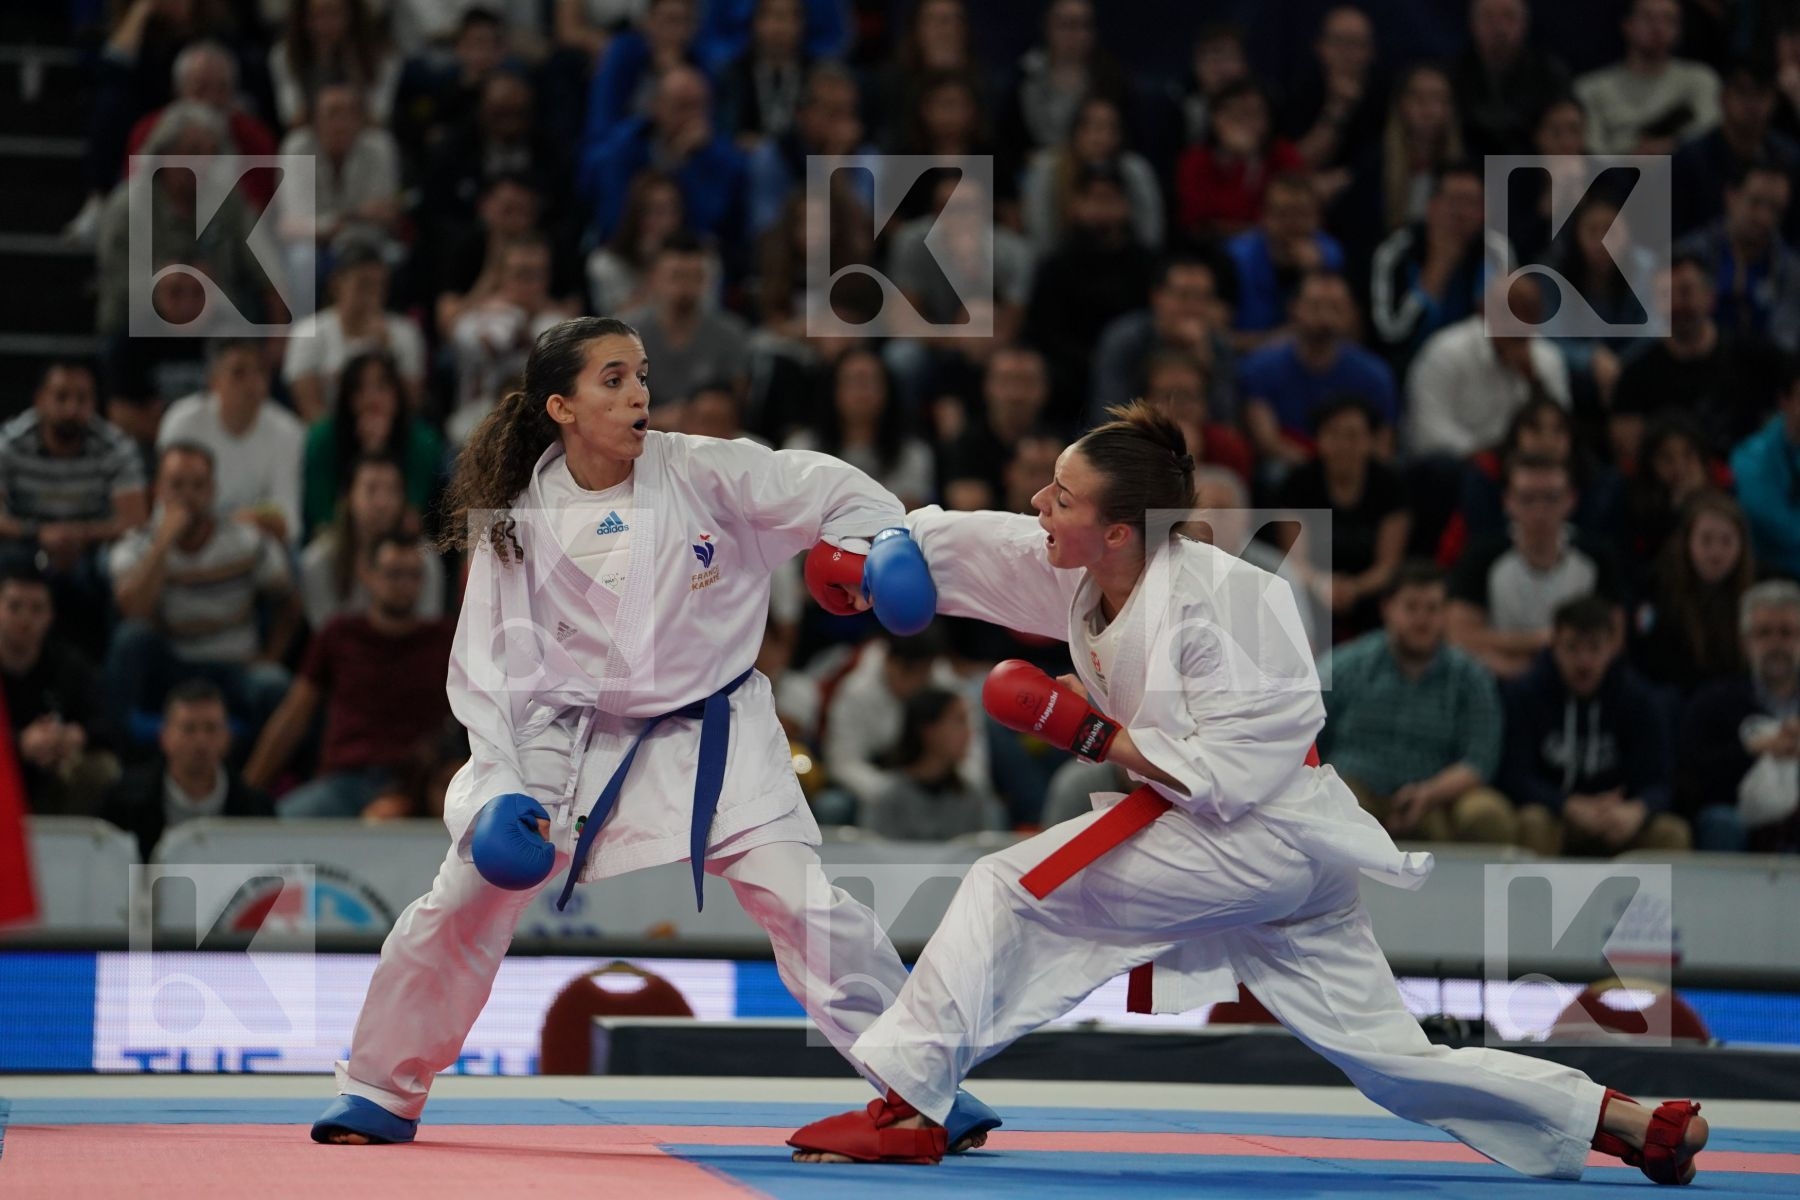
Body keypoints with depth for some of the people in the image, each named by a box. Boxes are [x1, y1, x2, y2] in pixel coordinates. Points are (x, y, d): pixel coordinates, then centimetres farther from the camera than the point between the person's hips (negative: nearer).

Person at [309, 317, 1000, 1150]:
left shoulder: (702, 473, -13)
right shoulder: (518, 524, -9)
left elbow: (825, 490, -11)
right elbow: (489, 667, -7)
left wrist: (886, 542, -32)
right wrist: (500, 789, -16)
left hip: (711, 738, -1)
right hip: (573, 738, 1)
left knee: (803, 902, -12)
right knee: (460, 904, -1)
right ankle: (379, 1094, 18)